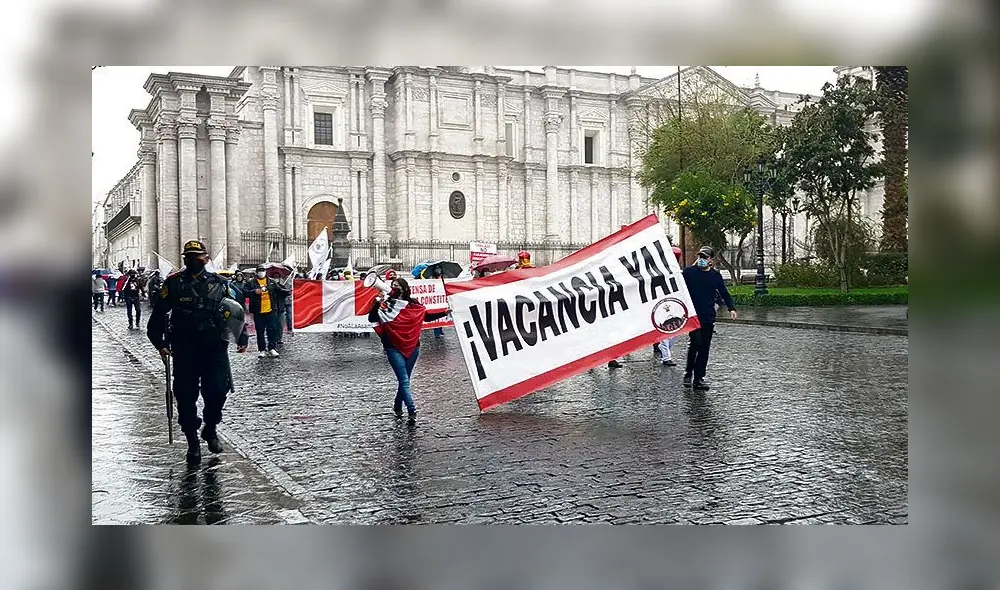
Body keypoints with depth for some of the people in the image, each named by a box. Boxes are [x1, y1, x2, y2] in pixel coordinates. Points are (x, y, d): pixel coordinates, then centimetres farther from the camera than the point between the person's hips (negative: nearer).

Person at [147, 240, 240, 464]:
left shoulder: (218, 283, 8)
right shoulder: (174, 283, 3)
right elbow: (158, 316, 2)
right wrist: (160, 344, -7)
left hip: (215, 348, 1)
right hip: (184, 351, -1)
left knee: (218, 390, -4)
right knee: (186, 396, 1)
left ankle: (211, 429, 24)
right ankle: (192, 442, 16)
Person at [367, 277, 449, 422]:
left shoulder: (413, 305, 7)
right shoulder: (386, 304, 0)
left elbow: (427, 317, 16)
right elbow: (371, 318, -7)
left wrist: (445, 313, 8)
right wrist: (377, 304, -22)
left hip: (412, 347, 3)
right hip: (394, 348, -3)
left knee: (404, 380, 13)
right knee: (404, 381, -11)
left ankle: (397, 406, 32)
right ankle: (412, 411, -14)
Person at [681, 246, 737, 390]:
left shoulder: (716, 275, 10)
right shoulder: (689, 272, 1)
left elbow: (724, 293, 16)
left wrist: (731, 308, 3)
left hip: (708, 318, 4)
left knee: (704, 348, 4)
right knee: (695, 342, -17)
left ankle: (699, 378, 12)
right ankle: (688, 374, 0)